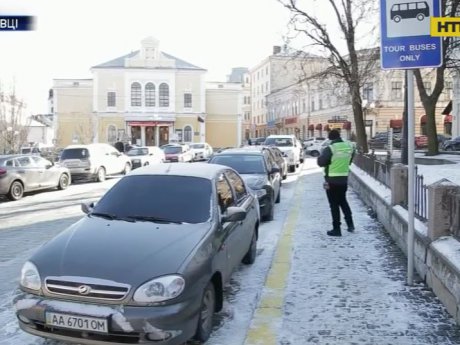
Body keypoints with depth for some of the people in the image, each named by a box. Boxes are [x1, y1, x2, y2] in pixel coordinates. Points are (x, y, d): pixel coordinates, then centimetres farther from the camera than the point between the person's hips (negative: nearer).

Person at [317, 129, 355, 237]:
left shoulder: (330, 149, -17)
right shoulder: (349, 146, 1)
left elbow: (320, 162, -17)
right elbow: (350, 161, 12)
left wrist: (322, 155, 1)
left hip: (332, 180, -5)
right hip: (344, 179, 6)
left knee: (334, 204, 2)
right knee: (343, 201, 23)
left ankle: (336, 229, 6)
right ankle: (350, 224, 23)